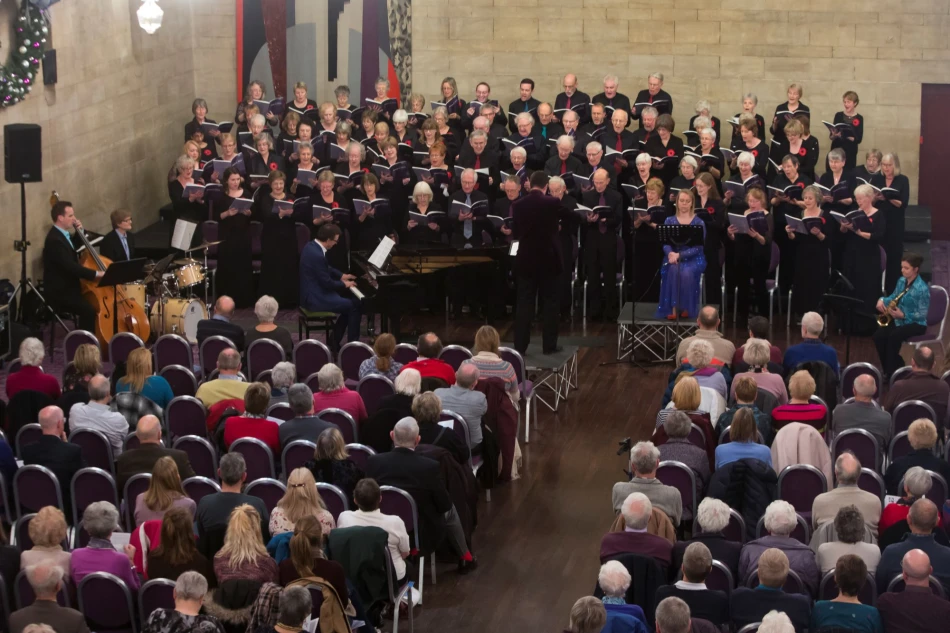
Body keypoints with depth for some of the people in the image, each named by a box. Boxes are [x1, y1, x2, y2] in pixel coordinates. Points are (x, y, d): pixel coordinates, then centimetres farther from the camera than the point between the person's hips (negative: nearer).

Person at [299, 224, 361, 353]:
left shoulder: (311, 245, 5)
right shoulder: (317, 255, -27)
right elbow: (327, 283, -21)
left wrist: (342, 276, 15)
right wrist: (344, 284, -5)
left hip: (312, 292, 11)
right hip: (315, 298, -11)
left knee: (350, 301, 17)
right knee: (355, 307, -8)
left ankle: (334, 342, 20)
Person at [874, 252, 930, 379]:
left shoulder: (922, 289, -19)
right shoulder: (901, 281, 4)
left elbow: (922, 314, -18)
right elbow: (893, 298, 13)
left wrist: (903, 315, -28)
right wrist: (882, 300, -9)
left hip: (916, 324, -7)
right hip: (899, 320, 7)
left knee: (894, 336, -32)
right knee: (878, 335, -17)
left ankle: (891, 372, -17)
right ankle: (894, 367, -3)